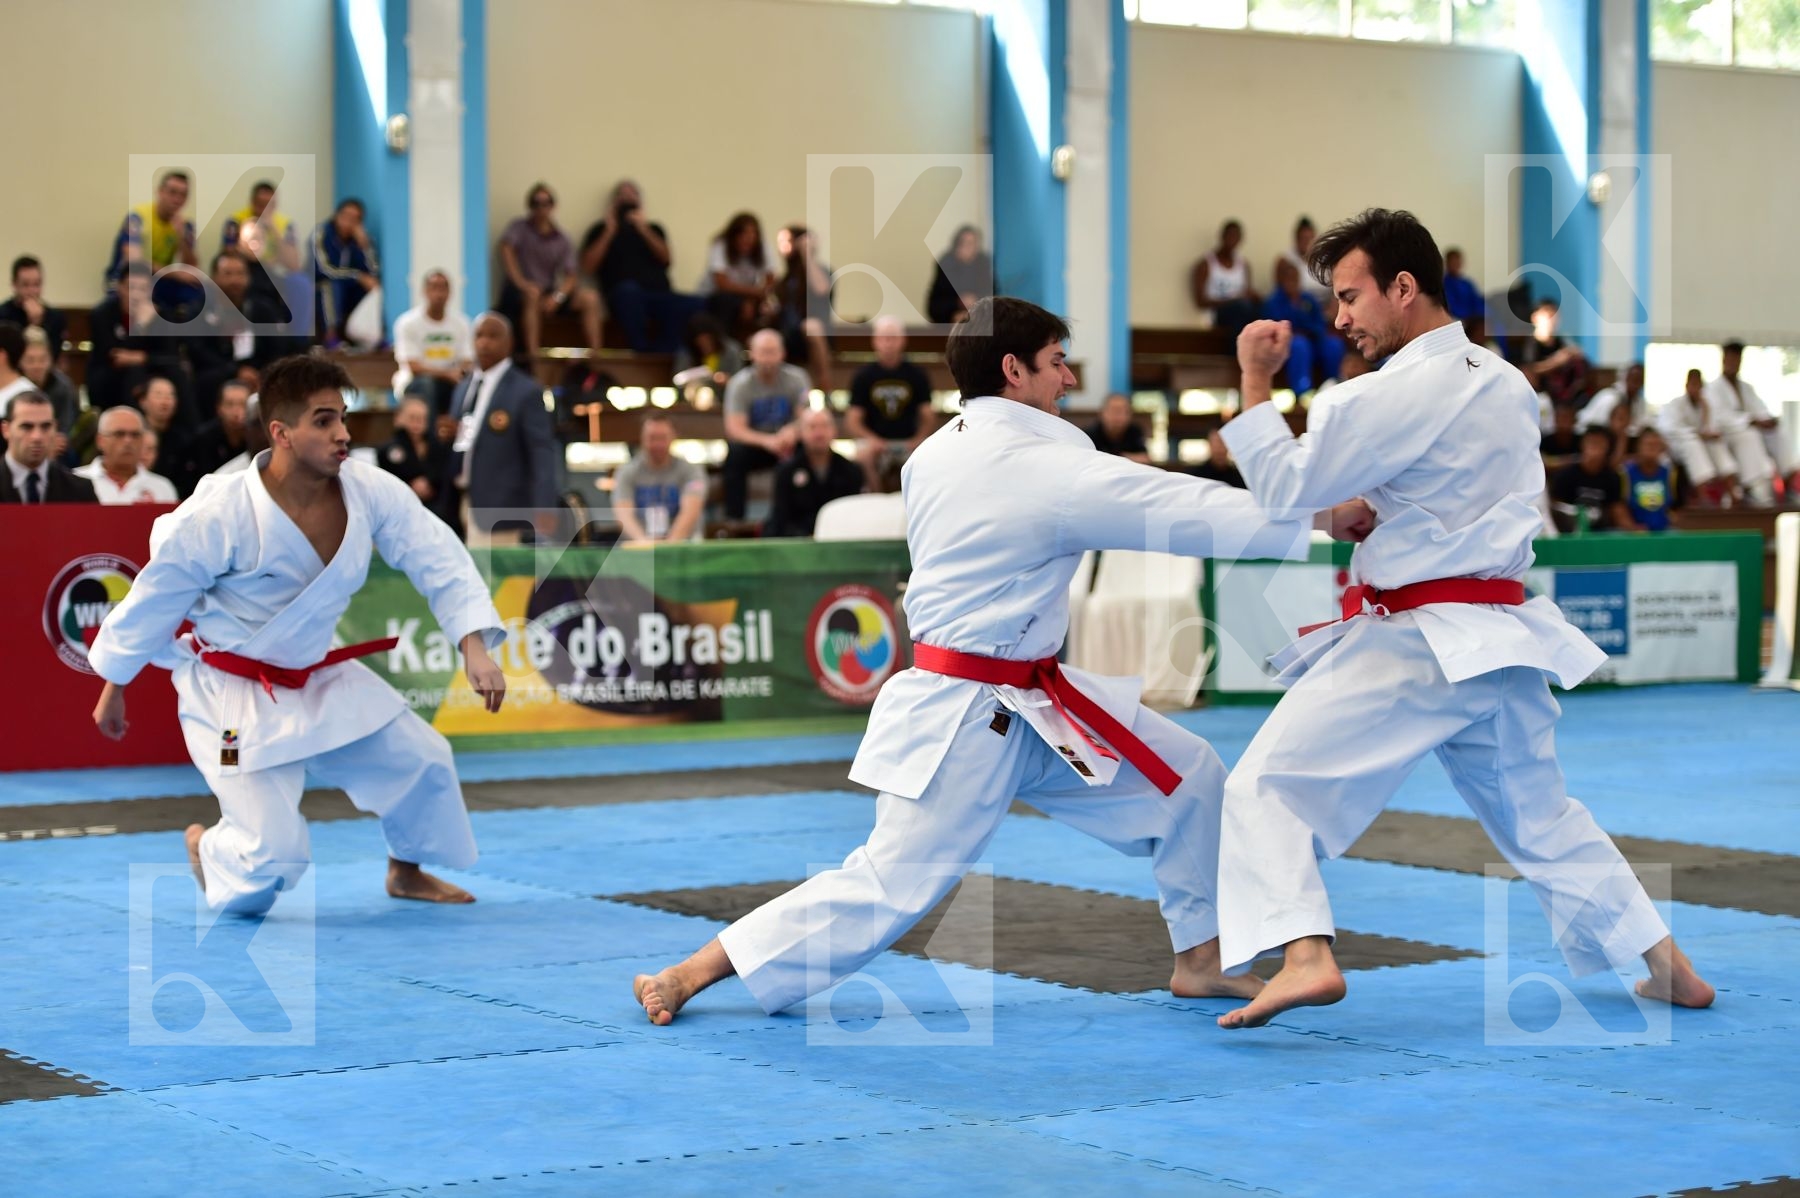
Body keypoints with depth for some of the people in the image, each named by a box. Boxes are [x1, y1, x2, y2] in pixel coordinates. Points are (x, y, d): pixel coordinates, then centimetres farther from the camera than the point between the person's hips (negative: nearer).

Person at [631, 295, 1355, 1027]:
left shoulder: (934, 457, 4)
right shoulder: (1044, 469, -20)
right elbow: (1180, 510, -18)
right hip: (966, 723, -10)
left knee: (1188, 777, 9)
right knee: (887, 886, -5)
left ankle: (1200, 957, 21)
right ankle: (688, 977, 3)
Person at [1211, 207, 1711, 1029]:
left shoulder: (1401, 392, -16)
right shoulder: (1505, 385, 11)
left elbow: (1288, 488, -11)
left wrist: (1256, 384, -2)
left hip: (1415, 643, -8)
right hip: (1501, 640, 8)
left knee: (1270, 784, -8)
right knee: (1539, 814, 23)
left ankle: (1303, 955, -26)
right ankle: (1669, 967, 27)